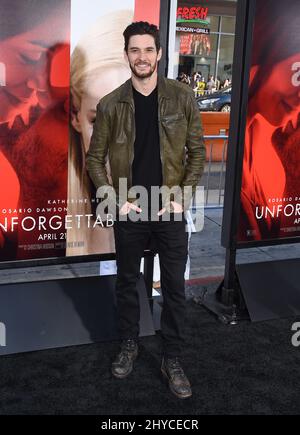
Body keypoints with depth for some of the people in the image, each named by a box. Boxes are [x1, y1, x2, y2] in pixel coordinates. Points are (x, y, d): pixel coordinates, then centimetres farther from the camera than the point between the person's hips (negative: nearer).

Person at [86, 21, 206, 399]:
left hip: (171, 211, 0)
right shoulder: (110, 105, -4)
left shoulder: (182, 98, -3)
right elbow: (94, 158, 2)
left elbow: (197, 152, 1)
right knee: (126, 281, 14)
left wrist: (183, 198, -8)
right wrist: (116, 200, -7)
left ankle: (173, 360, 22)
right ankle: (128, 345, 35)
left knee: (174, 288, 6)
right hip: (129, 211, 1)